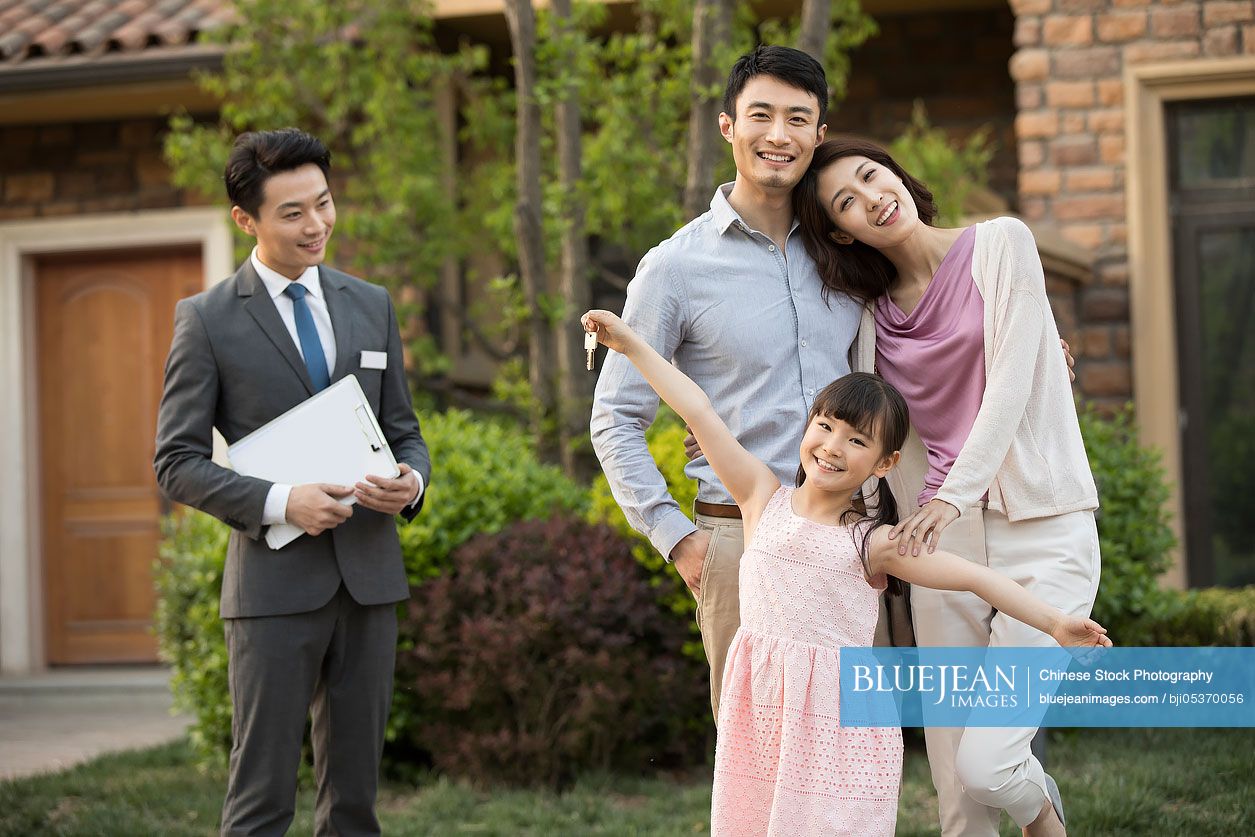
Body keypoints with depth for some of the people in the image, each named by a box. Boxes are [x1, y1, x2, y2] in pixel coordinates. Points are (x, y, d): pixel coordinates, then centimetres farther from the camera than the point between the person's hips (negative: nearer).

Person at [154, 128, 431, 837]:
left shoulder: (372, 305, 13)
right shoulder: (208, 320, 0)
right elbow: (178, 463, -3)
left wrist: (412, 480, -6)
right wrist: (280, 503, -17)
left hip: (369, 574, 4)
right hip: (275, 583, -4)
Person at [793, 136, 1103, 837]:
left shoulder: (1001, 244, -2)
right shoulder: (872, 312, 11)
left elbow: (1009, 386, -11)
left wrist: (952, 496, -21)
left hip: (1042, 533, -4)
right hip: (943, 540, 4)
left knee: (986, 764, -14)